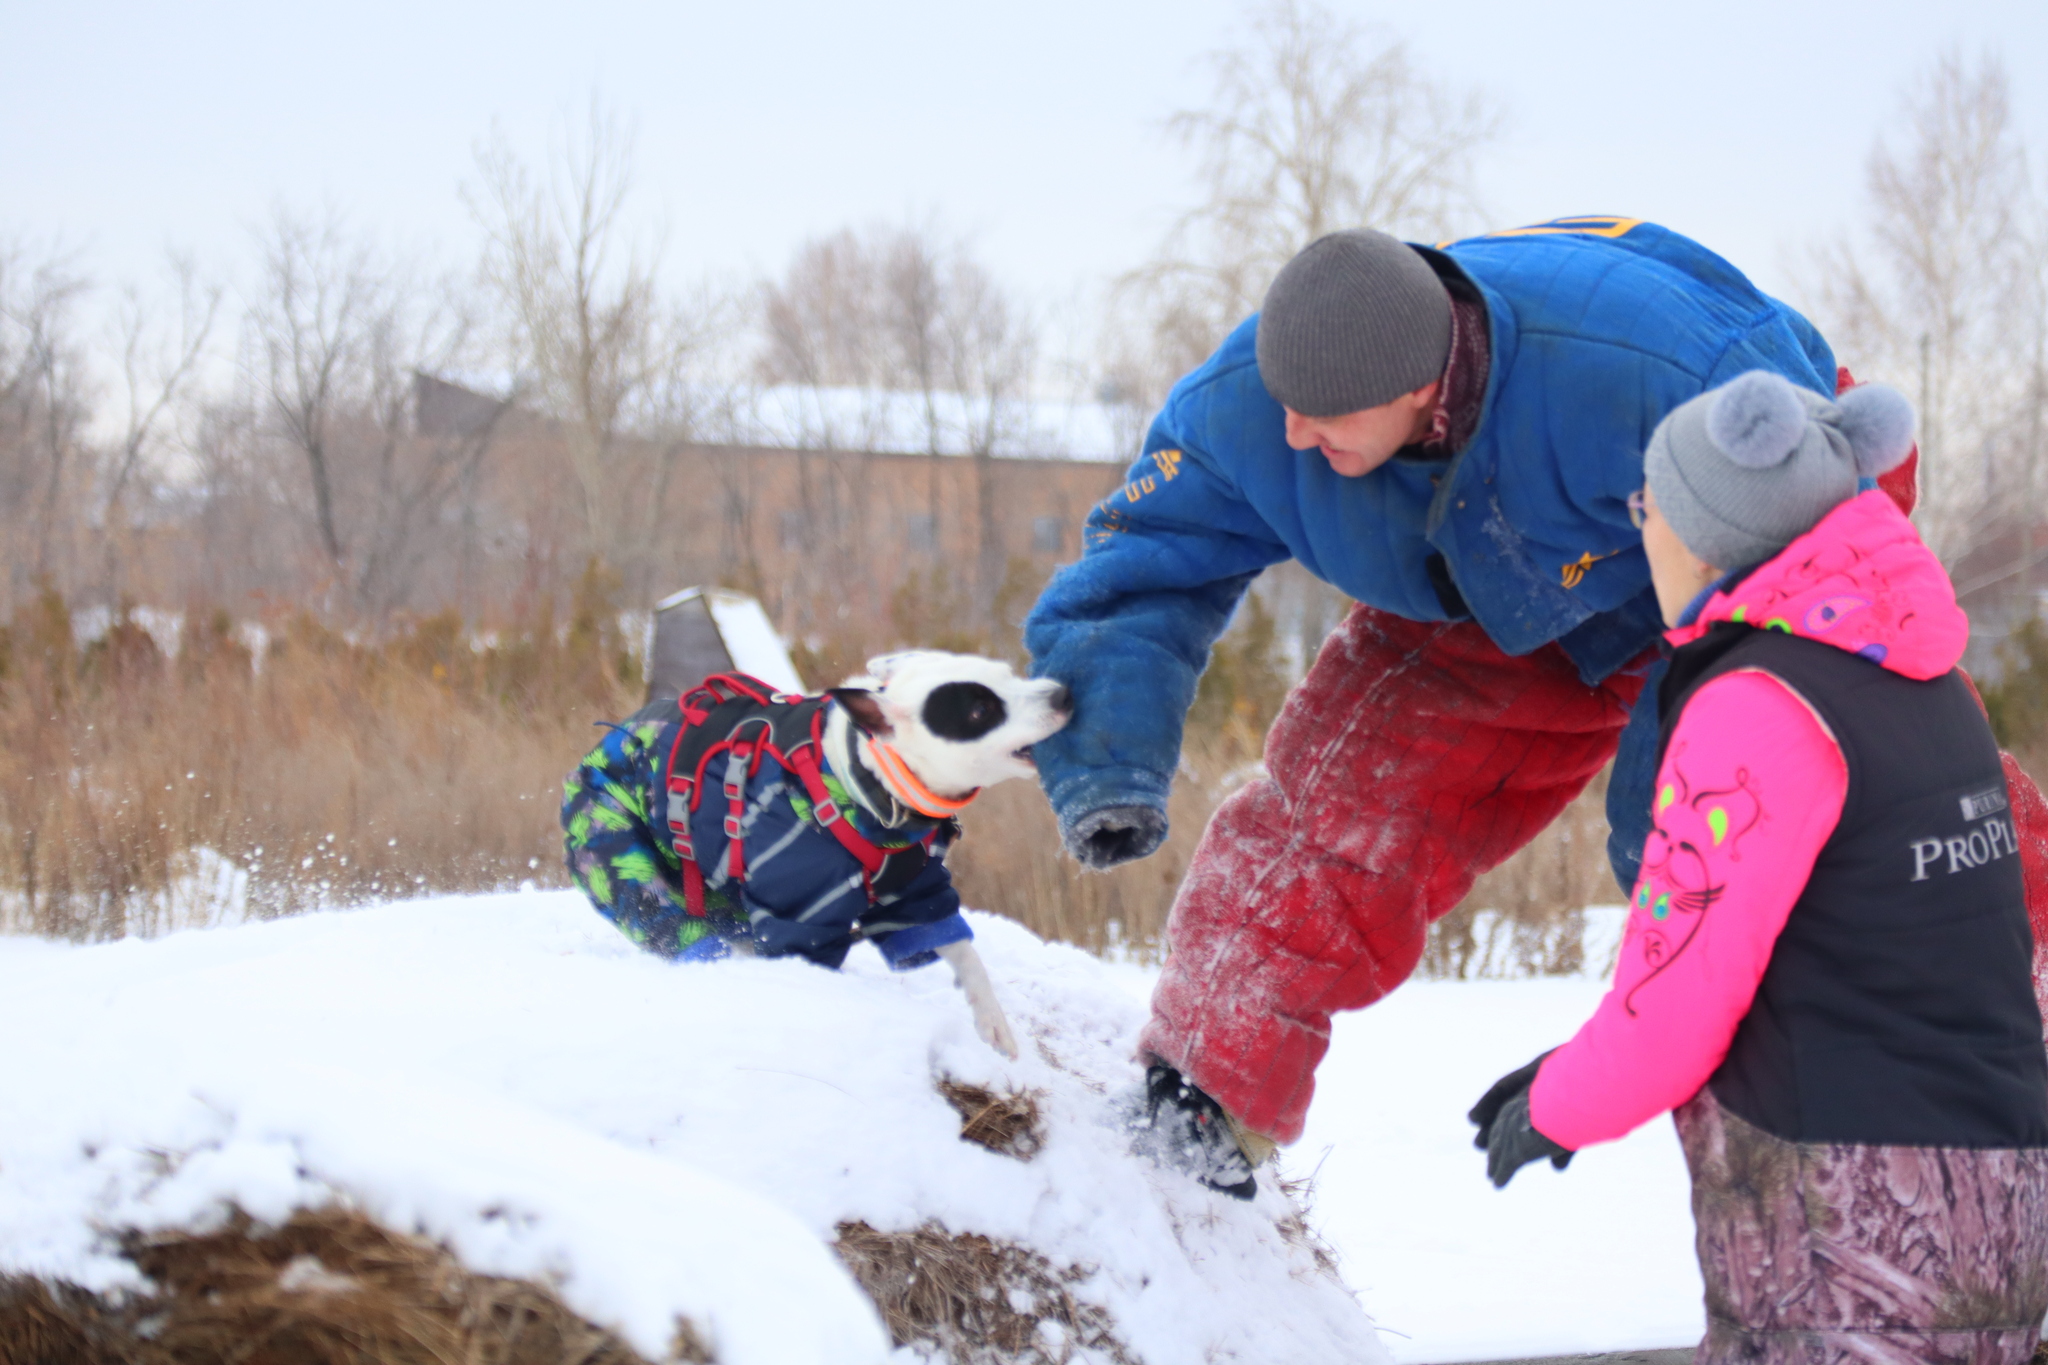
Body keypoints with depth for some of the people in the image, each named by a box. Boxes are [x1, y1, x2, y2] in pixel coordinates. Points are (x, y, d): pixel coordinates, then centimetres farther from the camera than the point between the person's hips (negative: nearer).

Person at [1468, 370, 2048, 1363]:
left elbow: (1670, 1011, -13)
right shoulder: (1913, 682, 13)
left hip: (1854, 1243, -9)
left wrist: (1556, 1109, 8)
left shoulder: (1757, 712, -15)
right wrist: (1580, 1074, 20)